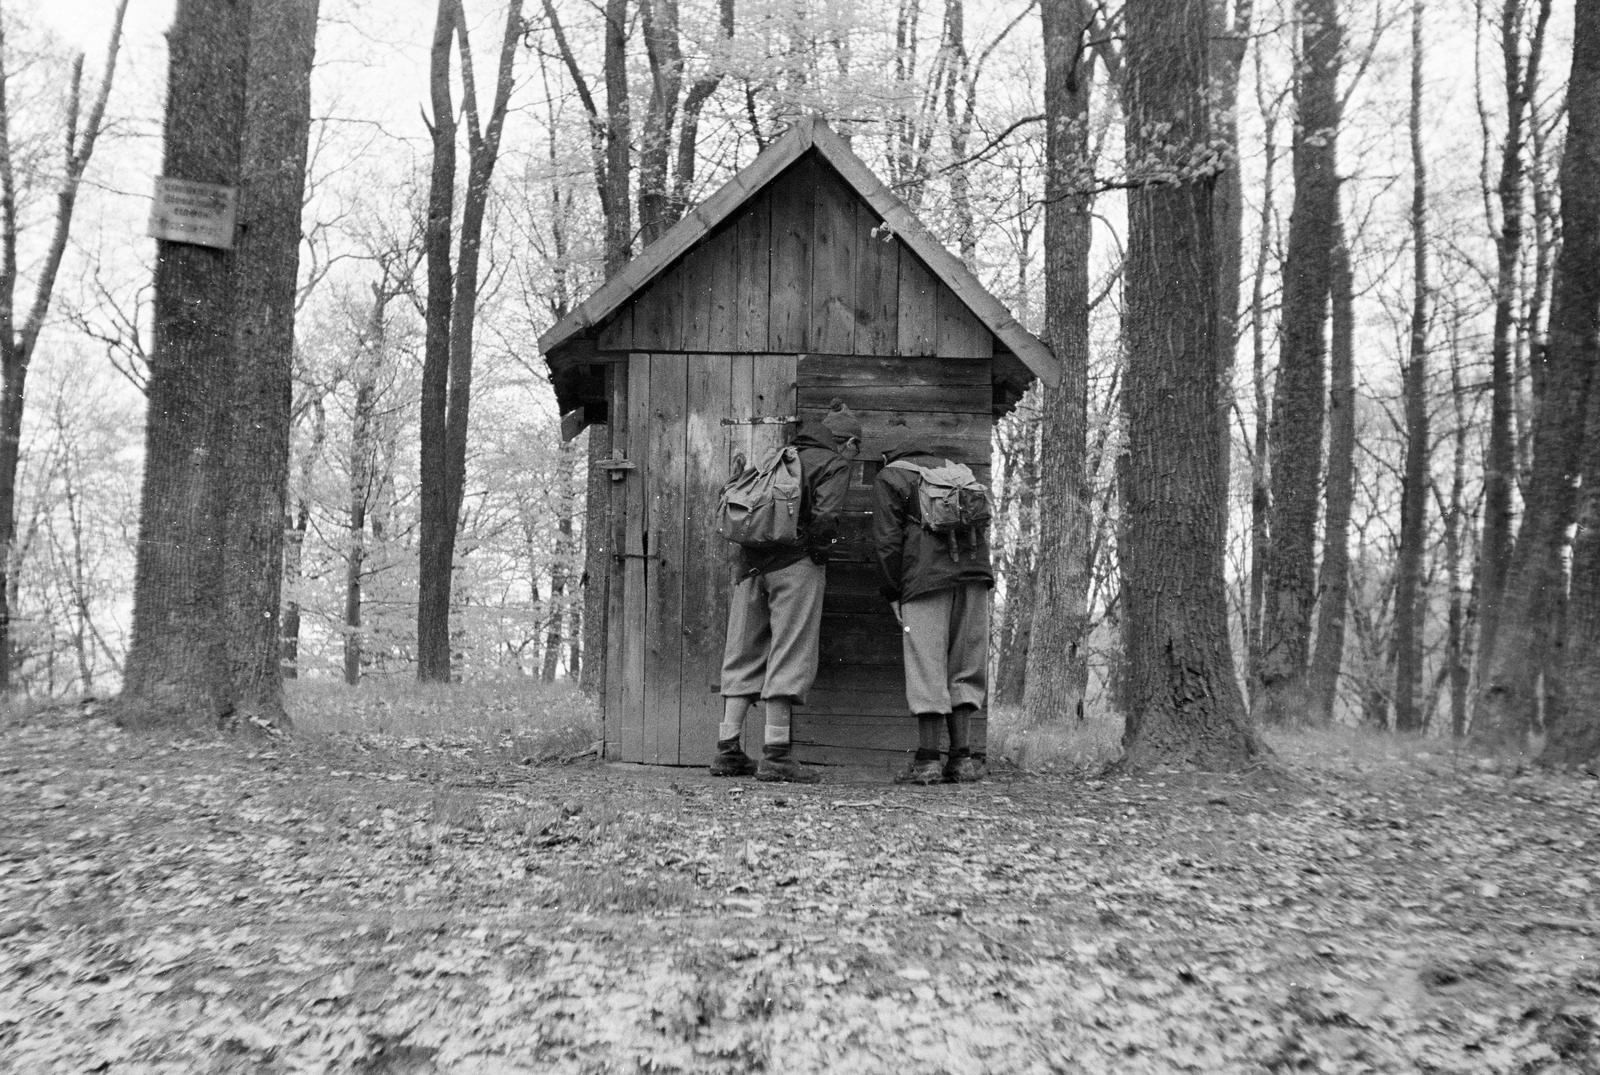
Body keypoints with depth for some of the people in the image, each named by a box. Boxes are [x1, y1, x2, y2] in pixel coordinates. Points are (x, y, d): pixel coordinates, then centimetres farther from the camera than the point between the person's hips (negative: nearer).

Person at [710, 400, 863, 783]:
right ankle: (775, 754, -7)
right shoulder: (834, 465, 3)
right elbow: (825, 516, -13)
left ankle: (728, 750, 9)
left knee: (743, 656, 8)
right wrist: (819, 549, 2)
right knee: (789, 657, -4)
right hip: (796, 565, -6)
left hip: (751, 564, 6)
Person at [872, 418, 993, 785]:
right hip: (974, 574, 5)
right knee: (965, 666, 8)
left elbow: (887, 541, 1)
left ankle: (928, 760, -3)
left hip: (926, 578, -5)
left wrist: (892, 593, 7)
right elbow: (982, 524, 24)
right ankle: (962, 758, 5)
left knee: (927, 668, -3)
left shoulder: (889, 478, 9)